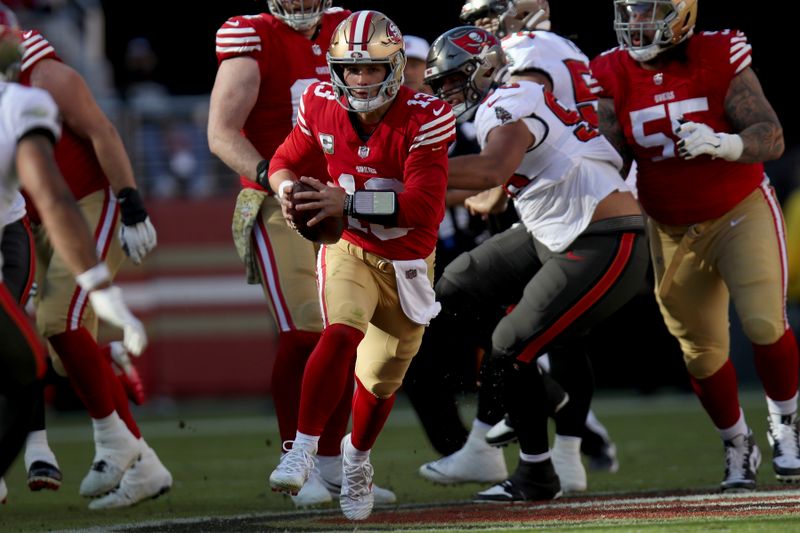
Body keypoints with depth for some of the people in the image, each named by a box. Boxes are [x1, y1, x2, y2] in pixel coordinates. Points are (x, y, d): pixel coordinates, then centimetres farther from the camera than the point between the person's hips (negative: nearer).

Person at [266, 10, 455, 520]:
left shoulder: (423, 119, -23)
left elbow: (425, 207, -32)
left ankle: (358, 456, 43)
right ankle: (302, 449, -24)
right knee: (343, 332, -30)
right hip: (350, 250, 0)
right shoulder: (323, 106, -11)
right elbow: (286, 159, 7)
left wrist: (348, 202, -42)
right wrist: (286, 186, -18)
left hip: (407, 262, 0)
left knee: (381, 378, 13)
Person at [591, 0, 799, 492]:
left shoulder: (720, 59, -17)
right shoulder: (614, 76, -8)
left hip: (742, 212, -3)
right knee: (702, 352, 4)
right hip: (674, 231, 3)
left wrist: (721, 143, -40)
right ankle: (738, 446, 26)